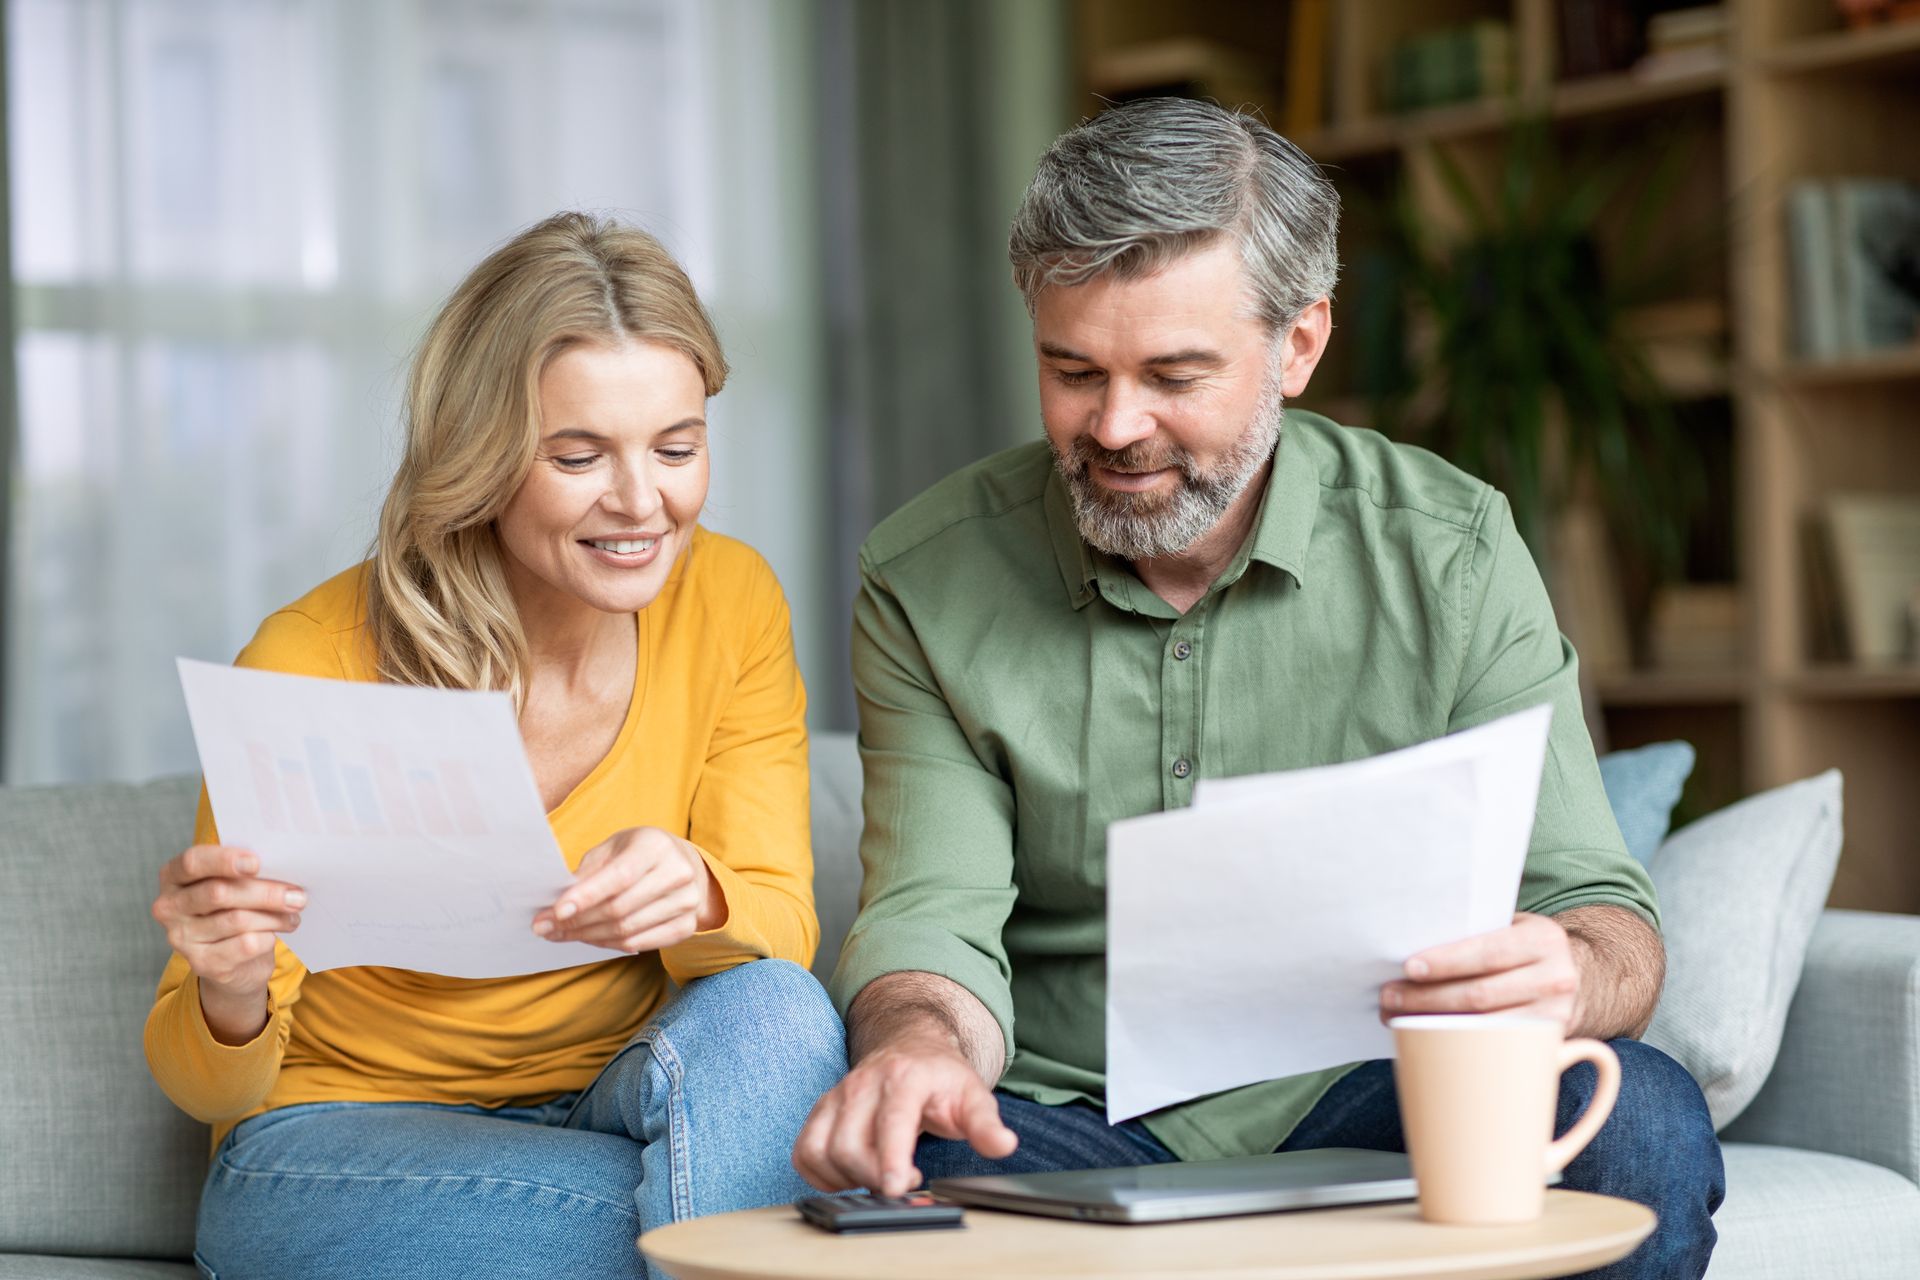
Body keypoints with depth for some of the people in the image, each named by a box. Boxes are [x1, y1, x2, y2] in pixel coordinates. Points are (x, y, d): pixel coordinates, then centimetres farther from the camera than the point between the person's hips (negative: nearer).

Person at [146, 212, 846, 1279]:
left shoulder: (732, 602, -7)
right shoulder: (310, 667, -17)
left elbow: (781, 929, -9)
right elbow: (211, 1087, -10)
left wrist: (698, 898, -34)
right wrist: (232, 998, -35)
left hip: (609, 1109, 4)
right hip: (342, 1141, -4)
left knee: (771, 1017, -30)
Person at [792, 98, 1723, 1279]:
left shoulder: (1449, 551, -2)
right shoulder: (925, 583, -1)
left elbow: (1598, 909, -5)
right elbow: (932, 922, -7)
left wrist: (1565, 981, -31)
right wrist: (921, 1045, -32)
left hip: (1362, 1109, 2)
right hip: (1066, 1129, -2)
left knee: (1640, 1123, -29)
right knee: (887, 1169, -36)